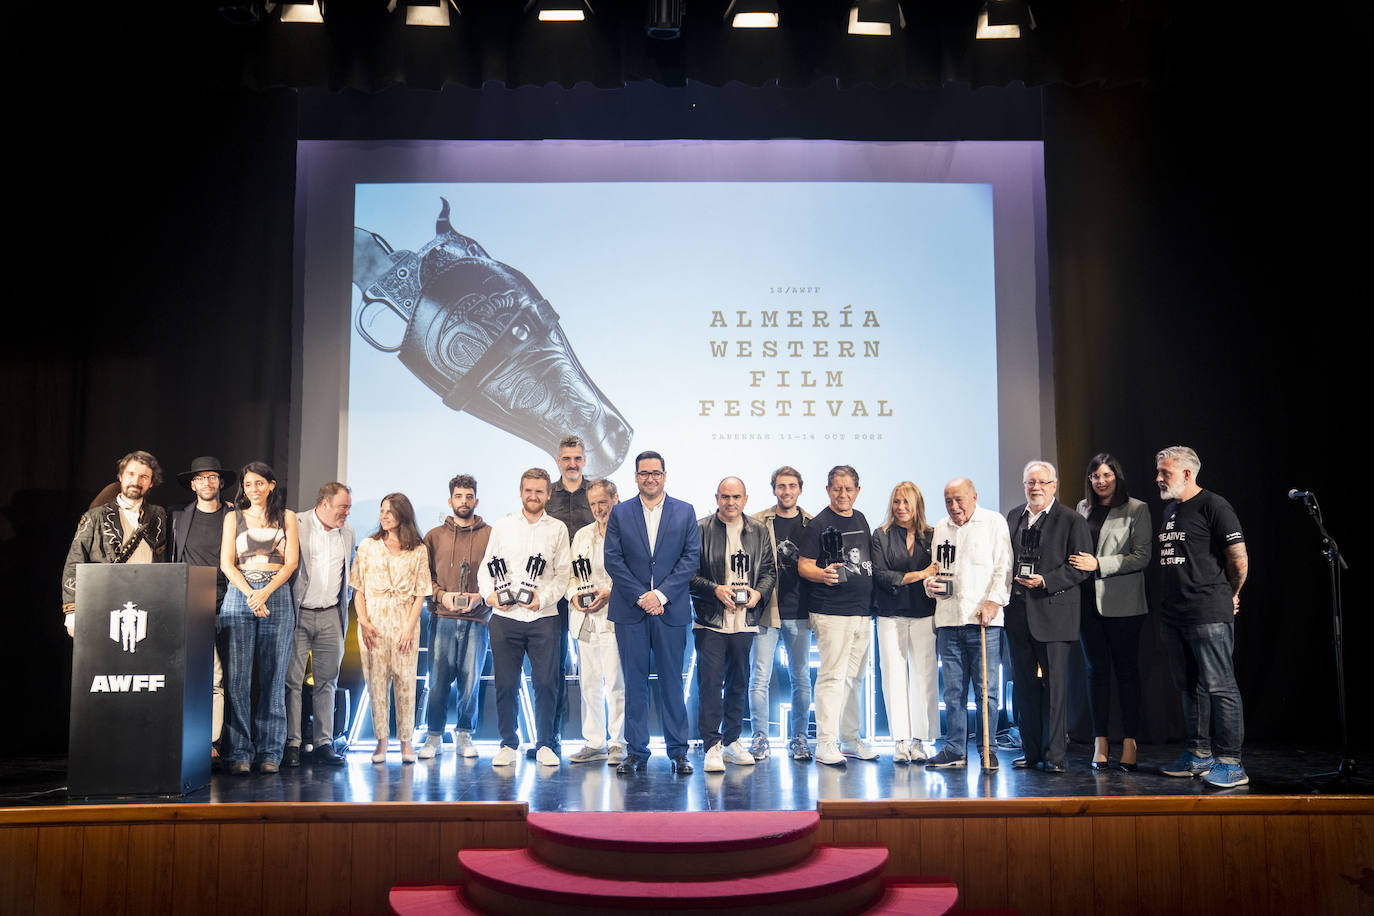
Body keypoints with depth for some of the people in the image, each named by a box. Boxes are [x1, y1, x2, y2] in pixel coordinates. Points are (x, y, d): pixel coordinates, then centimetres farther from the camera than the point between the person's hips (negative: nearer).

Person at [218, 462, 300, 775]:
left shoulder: (286, 517, 13)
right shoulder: (234, 517, 14)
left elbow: (291, 561, 4)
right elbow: (226, 563, 5)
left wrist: (265, 593, -10)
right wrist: (249, 594, -10)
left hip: (277, 597, 0)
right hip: (239, 595, 0)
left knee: (273, 677, -2)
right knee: (237, 677, -6)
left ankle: (269, 752, 3)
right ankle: (240, 753, -2)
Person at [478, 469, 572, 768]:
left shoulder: (558, 529, 8)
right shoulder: (502, 526, 11)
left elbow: (563, 573, 4)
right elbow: (485, 566, 11)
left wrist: (543, 598, -10)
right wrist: (489, 594, -6)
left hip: (543, 617, -1)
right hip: (505, 618, 1)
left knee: (546, 682, -1)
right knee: (506, 684, 3)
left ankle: (544, 744, 13)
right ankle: (509, 744, 17)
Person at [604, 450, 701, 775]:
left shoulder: (685, 512, 6)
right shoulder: (620, 513, 7)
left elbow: (691, 557, -1)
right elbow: (612, 560, 0)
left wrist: (661, 594, -10)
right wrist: (640, 597, -9)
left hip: (670, 609, 0)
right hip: (629, 611, 0)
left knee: (672, 681, 5)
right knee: (634, 682, 5)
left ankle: (678, 751, 13)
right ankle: (636, 752, 13)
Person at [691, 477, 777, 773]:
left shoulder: (758, 531, 11)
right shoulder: (700, 529, -1)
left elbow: (769, 570, 14)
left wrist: (759, 592, -5)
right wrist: (716, 590, -16)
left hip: (745, 620, 4)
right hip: (711, 619, -4)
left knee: (738, 682, 12)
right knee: (710, 681, -8)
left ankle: (732, 741, 24)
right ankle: (712, 746, -3)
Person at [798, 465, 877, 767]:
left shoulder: (860, 519, 15)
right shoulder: (818, 524, -6)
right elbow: (804, 566, -9)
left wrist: (873, 600, 16)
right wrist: (824, 574, -28)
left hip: (863, 610, 7)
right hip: (831, 611, -7)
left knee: (853, 677, 13)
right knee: (832, 675, -9)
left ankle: (851, 739, 23)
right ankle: (825, 744, -4)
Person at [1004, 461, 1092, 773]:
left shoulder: (1072, 520, -1)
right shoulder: (1013, 517, 14)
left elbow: (1081, 567, -6)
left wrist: (1045, 581, -16)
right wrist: (1010, 579, 5)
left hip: (1053, 613, -5)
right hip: (1018, 613, 5)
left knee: (1054, 684, -3)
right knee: (1025, 684, 9)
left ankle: (1054, 754, 4)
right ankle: (1031, 751, 18)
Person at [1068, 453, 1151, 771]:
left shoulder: (1137, 509, -1)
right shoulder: (1083, 508, 13)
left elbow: (1141, 556, -7)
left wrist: (1098, 564, -15)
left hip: (1122, 603, -4)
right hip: (1088, 601, 4)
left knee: (1126, 670, 1)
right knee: (1096, 670, 6)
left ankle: (1129, 742, 8)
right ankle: (1100, 742, 11)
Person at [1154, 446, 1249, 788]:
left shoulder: (1213, 506, -8)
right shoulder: (1169, 509, 17)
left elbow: (1239, 559, -8)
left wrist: (1231, 596, 5)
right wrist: (1166, 608, 18)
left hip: (1209, 615, -9)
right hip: (1173, 615, 9)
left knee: (1220, 687, -5)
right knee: (1189, 687, 14)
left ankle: (1230, 762, 1)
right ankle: (1199, 756, 23)